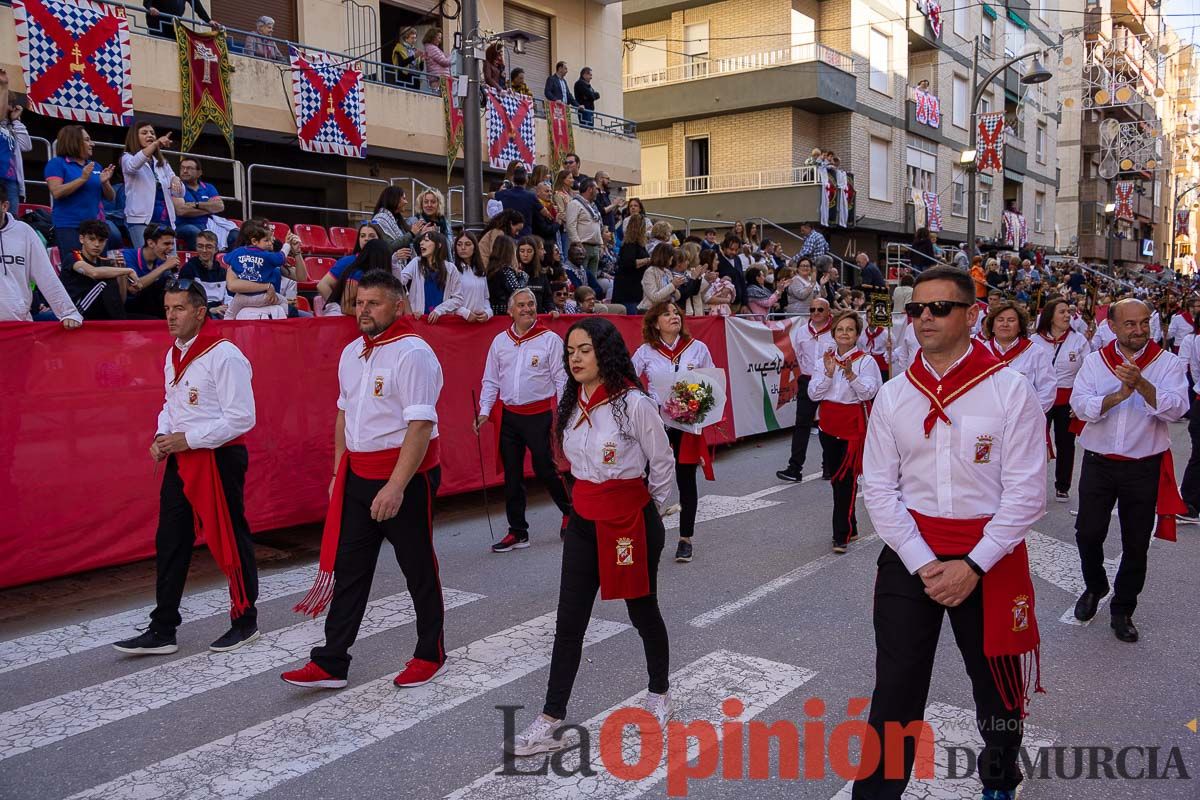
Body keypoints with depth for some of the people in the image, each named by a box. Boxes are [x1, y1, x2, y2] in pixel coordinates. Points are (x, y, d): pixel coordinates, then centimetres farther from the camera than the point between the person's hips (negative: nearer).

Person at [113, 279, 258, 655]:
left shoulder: (224, 355, -16)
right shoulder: (173, 355, 10)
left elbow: (241, 418, -19)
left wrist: (187, 439, -17)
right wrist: (162, 436, 3)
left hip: (220, 459, -8)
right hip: (180, 460, 8)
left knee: (230, 540, 3)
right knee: (169, 544, 9)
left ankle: (245, 621, 19)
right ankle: (162, 631, 18)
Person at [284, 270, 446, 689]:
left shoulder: (413, 353, -16)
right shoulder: (352, 352, 10)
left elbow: (421, 426, -22)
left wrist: (396, 486, -26)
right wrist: (339, 472, 15)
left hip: (406, 475, -7)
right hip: (357, 475, 8)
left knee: (419, 568, 7)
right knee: (347, 568, 9)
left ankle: (430, 654, 24)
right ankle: (331, 663, 17)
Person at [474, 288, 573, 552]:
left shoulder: (550, 339, -3)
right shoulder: (500, 341, 8)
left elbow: (561, 379, -2)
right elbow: (491, 380, 13)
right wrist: (485, 411, 2)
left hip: (539, 414, -4)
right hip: (508, 416, 4)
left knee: (545, 469, -2)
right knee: (512, 475, 8)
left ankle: (569, 511, 26)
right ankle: (518, 532, 18)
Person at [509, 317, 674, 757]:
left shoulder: (634, 403, -17)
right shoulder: (572, 404, 2)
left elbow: (662, 465, -7)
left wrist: (649, 513, 5)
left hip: (631, 520, -5)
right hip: (584, 520, 6)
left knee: (642, 610, 14)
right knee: (569, 622, 5)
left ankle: (659, 695, 37)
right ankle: (550, 722, 12)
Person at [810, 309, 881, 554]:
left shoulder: (865, 361, -3)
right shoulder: (825, 359, 8)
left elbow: (868, 392, -14)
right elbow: (813, 394, 1)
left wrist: (851, 375, -27)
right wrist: (828, 373, -12)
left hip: (853, 425, -5)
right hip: (828, 423, 5)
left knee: (846, 479, -9)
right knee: (836, 477, 12)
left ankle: (842, 535, -6)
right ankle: (850, 528, 26)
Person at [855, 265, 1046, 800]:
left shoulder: (1010, 390, -9)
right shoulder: (893, 395, -1)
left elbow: (1025, 492, -12)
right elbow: (879, 488, -3)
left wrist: (972, 566, -17)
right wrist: (925, 565, -12)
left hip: (990, 556, -1)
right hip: (908, 557, 1)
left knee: (997, 682, 20)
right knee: (895, 692, 5)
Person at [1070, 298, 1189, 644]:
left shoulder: (1168, 362, -2)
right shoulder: (1095, 361, 1)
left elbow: (1176, 408, -17)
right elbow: (1080, 405, -11)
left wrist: (1141, 384, -32)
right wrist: (1118, 395, -26)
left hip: (1145, 468, -1)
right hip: (1098, 463, 1)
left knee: (1136, 544, 8)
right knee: (1088, 534, 5)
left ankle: (1123, 609, 25)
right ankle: (1095, 587, 33)